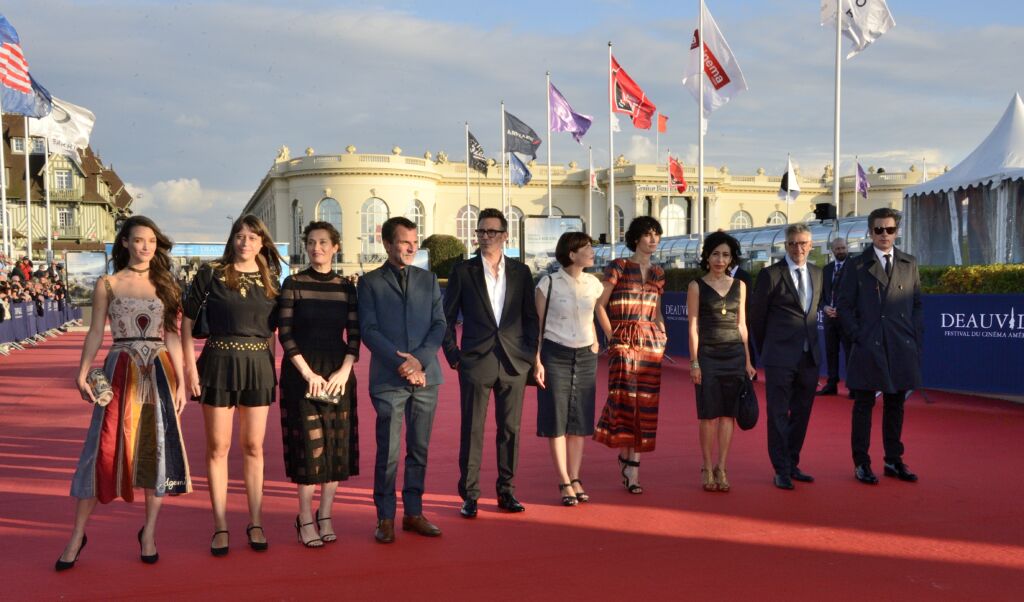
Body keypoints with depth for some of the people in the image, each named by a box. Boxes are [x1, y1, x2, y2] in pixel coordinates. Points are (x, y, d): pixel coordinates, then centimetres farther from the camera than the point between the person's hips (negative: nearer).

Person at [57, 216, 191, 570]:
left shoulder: (165, 285, 9)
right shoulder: (108, 285, 4)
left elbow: (172, 337, 7)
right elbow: (96, 333, 1)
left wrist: (180, 381, 1)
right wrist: (82, 374, -11)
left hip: (159, 373, 2)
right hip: (120, 372, -2)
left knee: (158, 448, 3)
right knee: (105, 449, -3)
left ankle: (149, 532, 15)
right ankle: (78, 534, 10)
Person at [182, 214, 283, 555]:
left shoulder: (271, 281, 7)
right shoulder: (211, 274, -1)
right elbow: (187, 319, 0)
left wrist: (271, 364, 7)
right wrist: (191, 366, -5)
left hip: (258, 365, 2)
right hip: (219, 362, -2)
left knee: (253, 447, 8)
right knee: (218, 447, 3)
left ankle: (255, 523, 17)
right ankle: (220, 526, 12)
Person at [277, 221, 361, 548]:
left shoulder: (346, 287, 7)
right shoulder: (293, 283, 0)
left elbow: (354, 334, 5)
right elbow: (285, 333, -6)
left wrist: (344, 371, -10)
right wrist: (307, 372, -14)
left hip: (338, 371, 3)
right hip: (302, 371, -3)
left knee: (337, 445, 3)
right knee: (309, 444, -5)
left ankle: (325, 516, 14)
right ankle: (305, 518, 6)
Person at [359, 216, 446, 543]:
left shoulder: (428, 279, 13)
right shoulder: (370, 282, 3)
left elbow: (439, 324, 6)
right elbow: (368, 330, -4)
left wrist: (419, 358, -10)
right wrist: (401, 363, -14)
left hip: (426, 376, 3)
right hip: (388, 379, -3)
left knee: (419, 449, 9)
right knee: (388, 452, -2)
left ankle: (413, 513, 19)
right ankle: (385, 518, 9)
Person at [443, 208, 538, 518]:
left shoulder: (521, 272, 7)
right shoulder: (463, 271, 2)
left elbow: (531, 316, 10)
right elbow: (447, 317, 4)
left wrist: (532, 353, 2)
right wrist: (453, 355, -2)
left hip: (514, 362, 2)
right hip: (475, 362, -2)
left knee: (510, 429, 8)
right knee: (472, 430, 1)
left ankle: (506, 490, 20)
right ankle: (469, 495, 10)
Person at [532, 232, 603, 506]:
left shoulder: (593, 283, 5)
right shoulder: (549, 283, -8)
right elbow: (537, 325, -5)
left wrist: (595, 345, 8)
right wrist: (537, 361, -10)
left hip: (585, 357, 4)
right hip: (555, 355, -4)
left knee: (580, 421, 7)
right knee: (556, 421, 0)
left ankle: (575, 478, 18)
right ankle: (564, 483, 8)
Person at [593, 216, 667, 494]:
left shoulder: (658, 273, 15)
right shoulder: (618, 267, -2)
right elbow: (599, 305, -4)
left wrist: (662, 335, 8)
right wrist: (612, 338, -6)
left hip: (652, 343, 5)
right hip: (624, 342, -5)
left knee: (645, 402, 1)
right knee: (626, 397, -12)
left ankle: (633, 463, 6)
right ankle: (626, 457, 3)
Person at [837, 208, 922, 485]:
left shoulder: (910, 264, 11)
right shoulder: (857, 265, 2)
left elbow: (917, 304, 12)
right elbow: (844, 306, 2)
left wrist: (917, 339, 3)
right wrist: (857, 336, -7)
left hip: (901, 348, 3)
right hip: (868, 347, -3)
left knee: (895, 405, 10)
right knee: (863, 405, 2)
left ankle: (894, 461, 20)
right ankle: (861, 464, 9)